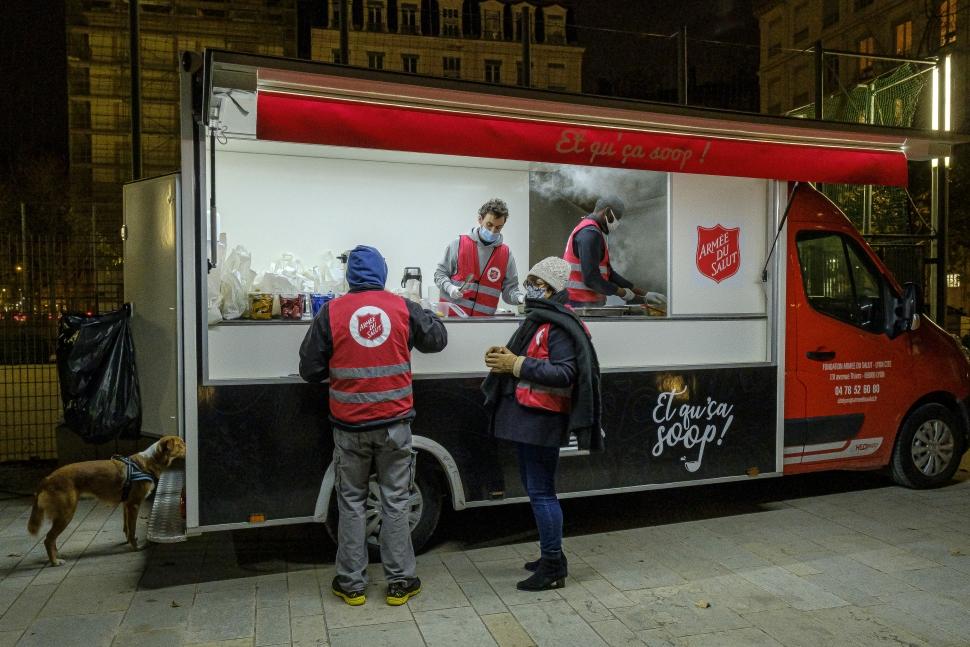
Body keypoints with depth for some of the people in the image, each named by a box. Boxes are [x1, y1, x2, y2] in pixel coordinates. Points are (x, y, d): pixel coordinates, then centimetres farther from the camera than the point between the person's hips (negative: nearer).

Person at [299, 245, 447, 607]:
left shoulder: (331, 312, -7)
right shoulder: (402, 308, -4)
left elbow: (310, 369, -2)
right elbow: (437, 339, 11)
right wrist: (424, 317, 28)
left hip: (350, 425, 0)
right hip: (394, 423, 1)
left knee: (352, 502, 14)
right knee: (395, 501, 11)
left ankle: (351, 584, 22)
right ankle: (399, 582, 19)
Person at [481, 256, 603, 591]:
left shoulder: (559, 325, -15)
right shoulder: (537, 319, 18)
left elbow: (564, 373, -24)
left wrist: (517, 364, -23)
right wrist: (505, 357, 5)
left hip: (542, 421, -11)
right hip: (527, 418, 11)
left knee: (541, 492, -3)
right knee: (537, 489, 18)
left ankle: (552, 569, 8)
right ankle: (552, 557, 31)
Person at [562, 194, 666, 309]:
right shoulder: (590, 234, -14)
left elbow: (609, 273, 22)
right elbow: (591, 278, -22)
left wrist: (644, 295, 19)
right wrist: (622, 292, -6)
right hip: (583, 303, -10)